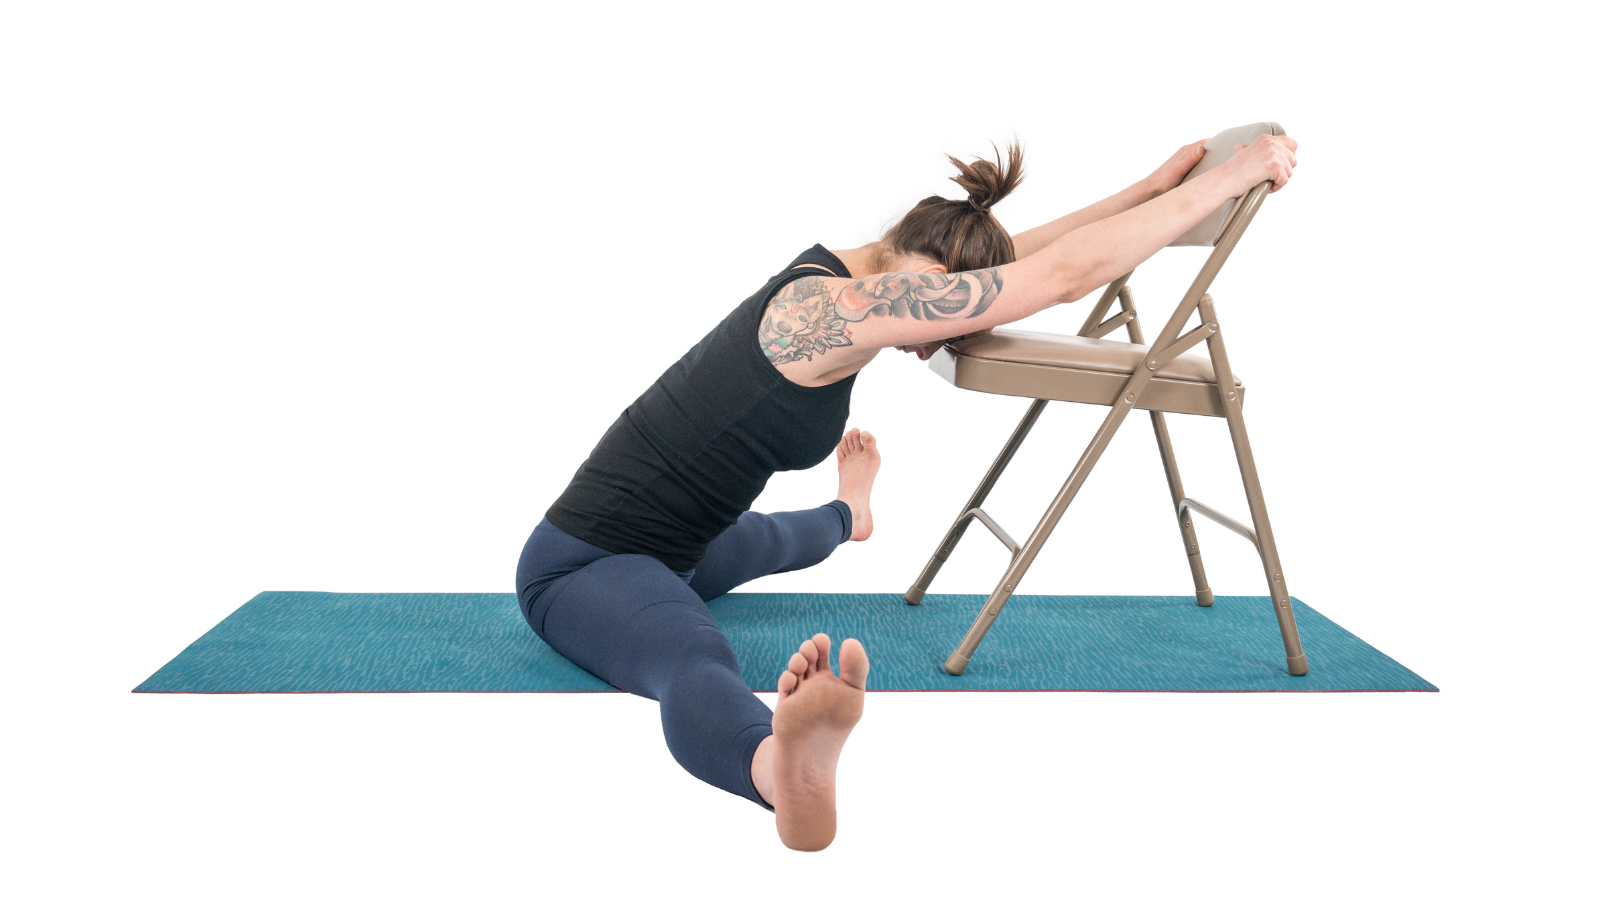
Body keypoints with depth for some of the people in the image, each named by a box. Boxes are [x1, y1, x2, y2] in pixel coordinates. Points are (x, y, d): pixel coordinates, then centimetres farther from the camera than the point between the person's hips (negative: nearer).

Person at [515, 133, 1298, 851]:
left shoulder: (839, 274, 1)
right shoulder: (834, 309, -26)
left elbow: (1012, 253, 11)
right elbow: (1066, 273, -29)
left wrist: (1153, 187, 9)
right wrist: (1226, 178, -21)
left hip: (673, 543, 10)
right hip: (582, 566, -10)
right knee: (697, 661, -44)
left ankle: (845, 517, 74)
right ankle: (784, 769, -76)